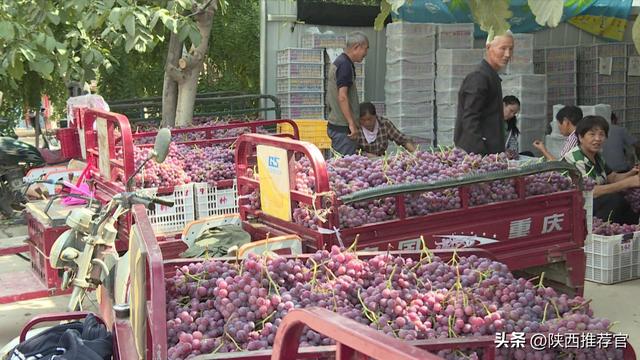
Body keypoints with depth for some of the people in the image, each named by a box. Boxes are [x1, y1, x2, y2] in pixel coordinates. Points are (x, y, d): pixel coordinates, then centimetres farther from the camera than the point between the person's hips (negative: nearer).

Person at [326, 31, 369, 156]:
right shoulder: (345, 65, -14)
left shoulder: (338, 62, 16)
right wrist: (352, 124, -22)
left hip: (335, 124, 10)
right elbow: (342, 97, -22)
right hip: (342, 127, -10)